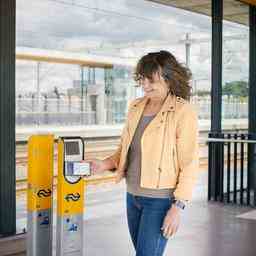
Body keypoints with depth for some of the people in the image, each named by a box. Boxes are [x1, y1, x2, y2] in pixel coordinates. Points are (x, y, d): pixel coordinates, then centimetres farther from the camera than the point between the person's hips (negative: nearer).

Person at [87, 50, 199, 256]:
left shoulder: (183, 112, -12)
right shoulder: (136, 107, 8)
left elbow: (190, 164, -13)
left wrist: (178, 207, -17)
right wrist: (105, 165, -3)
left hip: (160, 199, -7)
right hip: (133, 196, 7)